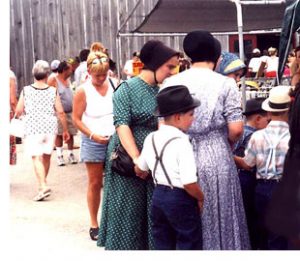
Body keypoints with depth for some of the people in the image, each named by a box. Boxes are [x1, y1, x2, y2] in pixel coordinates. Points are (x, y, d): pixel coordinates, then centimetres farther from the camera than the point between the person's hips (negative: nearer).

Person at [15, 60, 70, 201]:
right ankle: (42, 183, 29)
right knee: (46, 156, 15)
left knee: (37, 158, -3)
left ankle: (43, 186, -18)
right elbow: (60, 112, -2)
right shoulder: (53, 91, 0)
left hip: (33, 127, -2)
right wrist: (65, 130, 8)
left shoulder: (26, 90, -2)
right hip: (50, 127, 2)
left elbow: (18, 111, 1)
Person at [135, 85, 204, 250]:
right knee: (189, 245, 7)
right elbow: (189, 183, -26)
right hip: (181, 200, -7)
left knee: (162, 245, 17)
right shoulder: (181, 142, -20)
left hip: (158, 196, 7)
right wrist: (200, 198, -6)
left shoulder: (151, 138, 3)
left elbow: (139, 169, 17)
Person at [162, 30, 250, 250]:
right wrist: (227, 144, 10)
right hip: (215, 159, -3)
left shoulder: (170, 83, 2)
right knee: (217, 219, 11)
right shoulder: (225, 83, -6)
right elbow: (236, 129, -10)